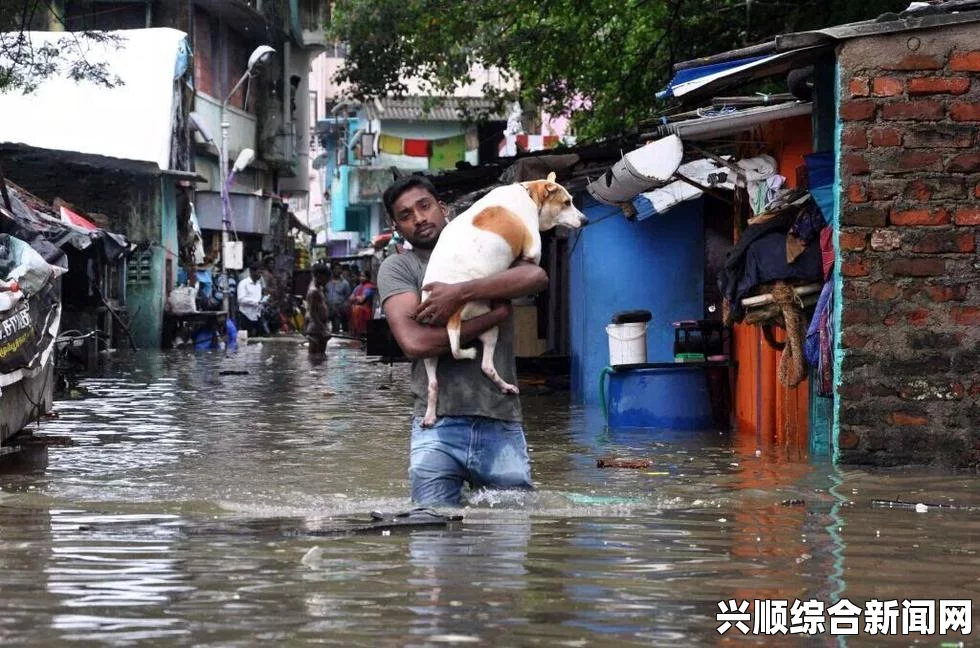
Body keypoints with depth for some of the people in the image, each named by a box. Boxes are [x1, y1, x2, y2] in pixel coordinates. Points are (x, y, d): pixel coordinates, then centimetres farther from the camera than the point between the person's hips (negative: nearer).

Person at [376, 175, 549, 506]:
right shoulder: (398, 267, 7)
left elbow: (537, 277, -6)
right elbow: (414, 342, -10)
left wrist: (461, 293, -14)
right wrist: (495, 314, -6)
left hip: (502, 426, 2)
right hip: (439, 427, -2)